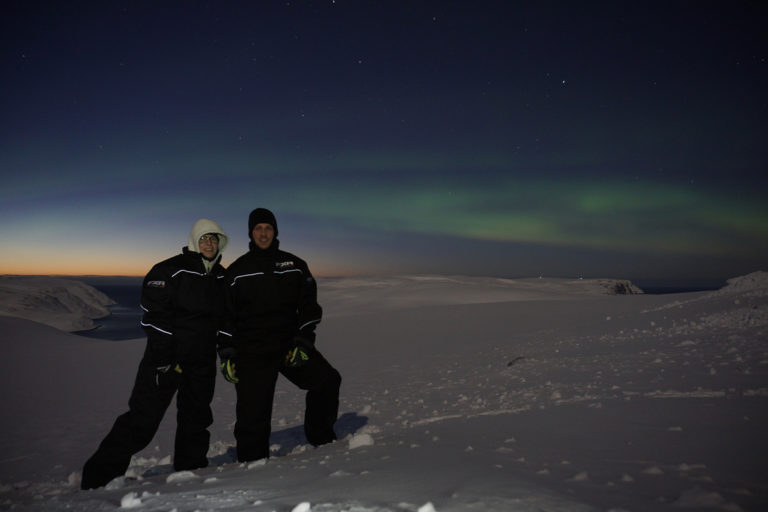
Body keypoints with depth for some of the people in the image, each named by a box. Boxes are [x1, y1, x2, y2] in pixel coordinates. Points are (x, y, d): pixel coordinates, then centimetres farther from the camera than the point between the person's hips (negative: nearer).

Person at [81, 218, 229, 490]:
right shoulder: (170, 270, -12)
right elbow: (154, 315, -16)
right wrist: (163, 357, -20)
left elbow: (225, 318, 18)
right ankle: (99, 476, 8)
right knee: (143, 418, -5)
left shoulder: (222, 277, 9)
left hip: (202, 361, 6)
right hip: (167, 358, -6)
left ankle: (190, 470, 30)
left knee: (196, 418, 14)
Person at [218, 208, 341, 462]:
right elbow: (225, 316, 6)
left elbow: (309, 307, 8)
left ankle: (321, 437, 12)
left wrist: (303, 343, -3)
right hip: (251, 352, -2)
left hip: (289, 344, 2)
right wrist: (226, 354, -1)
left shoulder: (294, 265, 7)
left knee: (328, 381, -8)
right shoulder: (237, 271, 4)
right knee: (253, 415, -3)